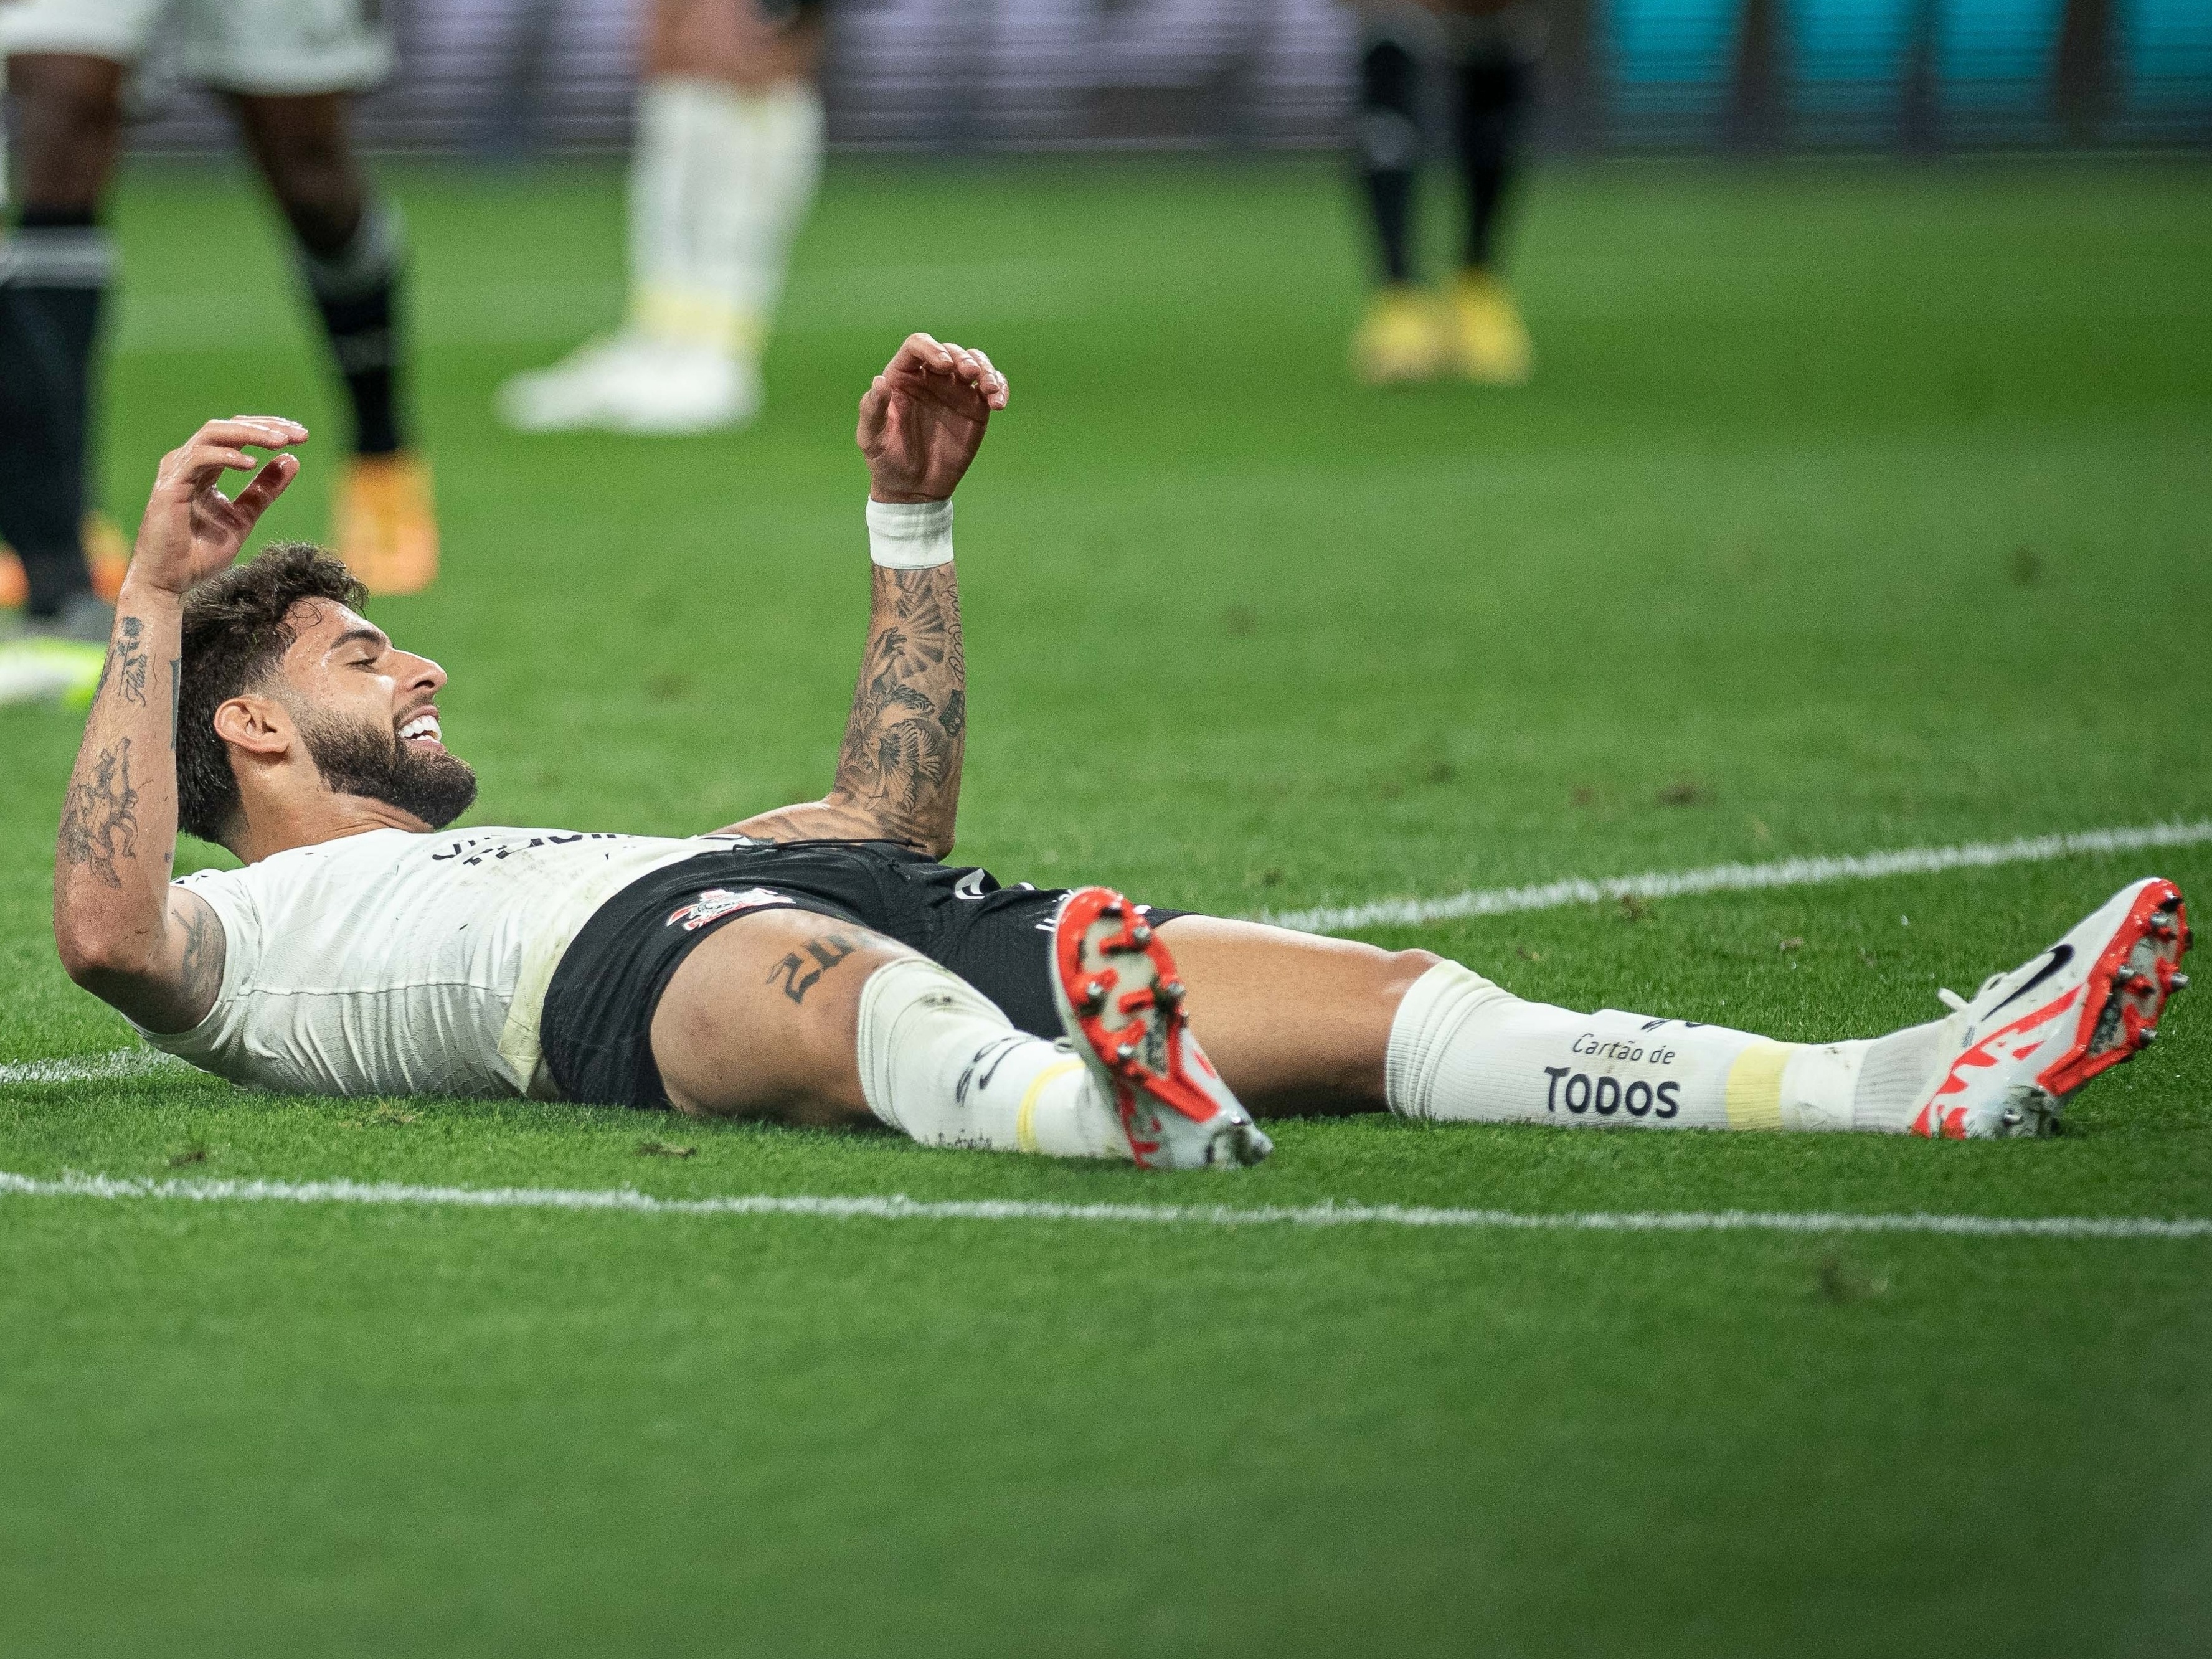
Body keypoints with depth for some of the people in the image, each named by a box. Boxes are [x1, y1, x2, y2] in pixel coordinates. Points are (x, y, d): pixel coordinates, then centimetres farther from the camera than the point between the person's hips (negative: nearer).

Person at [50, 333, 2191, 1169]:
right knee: (835, 982, -46)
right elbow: (108, 932, -1)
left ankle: (1907, 1084, -34)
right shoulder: (254, 930, 24)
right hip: (637, 970, -7)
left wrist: (907, 512, 40)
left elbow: (885, 805, 46)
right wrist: (154, 599, 1)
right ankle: (1104, 1113, -82)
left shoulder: (546, 843, 45)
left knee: (1387, 995, -15)